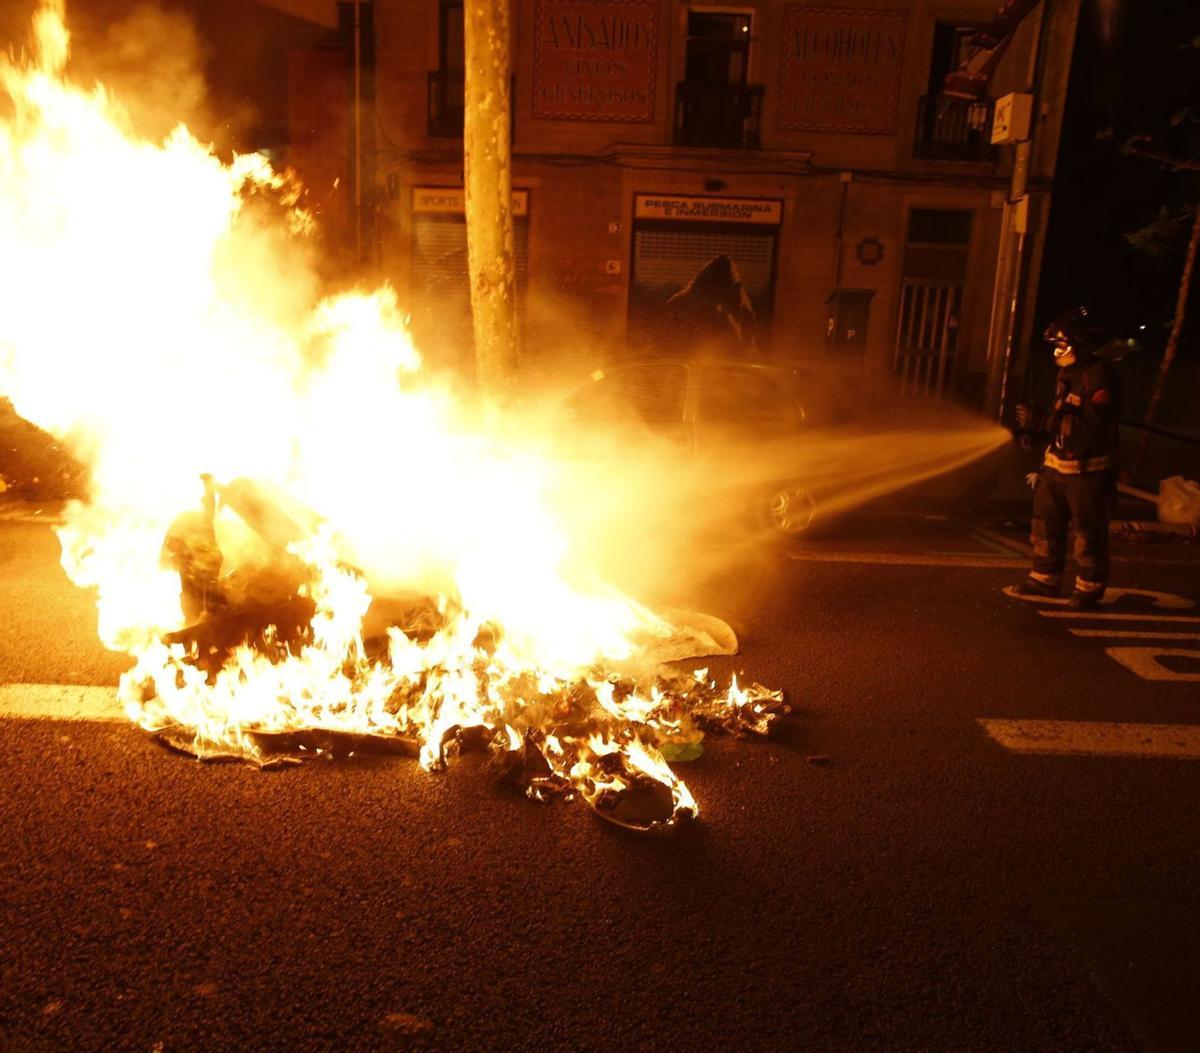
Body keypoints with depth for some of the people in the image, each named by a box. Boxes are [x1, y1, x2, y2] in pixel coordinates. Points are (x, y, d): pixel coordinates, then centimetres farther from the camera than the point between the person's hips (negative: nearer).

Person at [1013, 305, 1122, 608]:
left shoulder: (1101, 376, -17)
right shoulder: (1067, 373, 11)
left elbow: (1091, 427, -26)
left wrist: (1041, 421, -27)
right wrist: (1035, 428, 2)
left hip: (1088, 471, -8)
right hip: (1057, 466, 8)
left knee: (1088, 532, 2)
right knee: (1046, 523, 13)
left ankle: (1090, 587, 15)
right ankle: (1045, 578, 25)